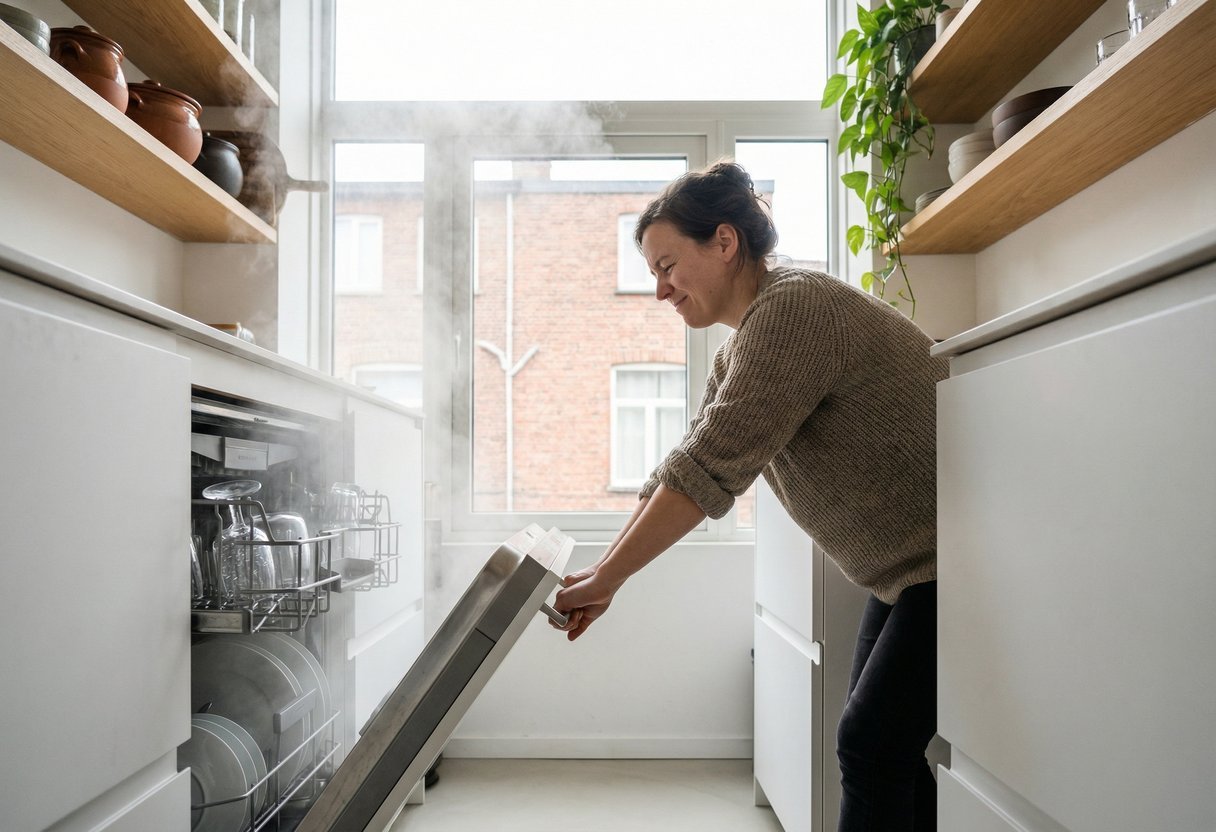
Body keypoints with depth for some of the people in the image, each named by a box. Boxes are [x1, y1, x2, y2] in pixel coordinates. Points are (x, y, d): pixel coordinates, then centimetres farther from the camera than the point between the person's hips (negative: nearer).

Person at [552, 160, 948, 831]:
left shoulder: (793, 307, -23)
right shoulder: (738, 354, 8)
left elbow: (709, 470, -27)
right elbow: (685, 467, 8)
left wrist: (606, 578, -21)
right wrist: (598, 575, 4)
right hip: (904, 570, 9)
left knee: (872, 746, -7)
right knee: (882, 748, 12)